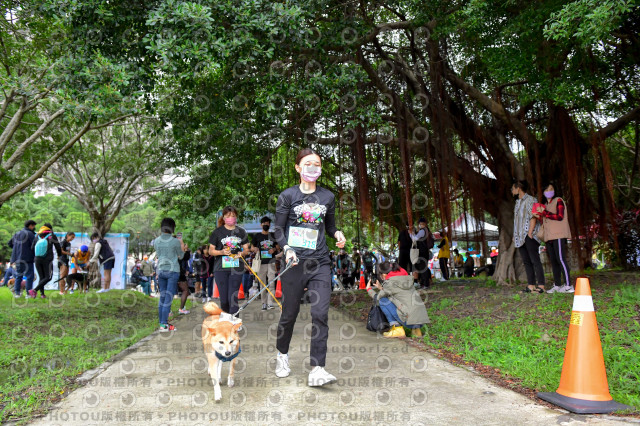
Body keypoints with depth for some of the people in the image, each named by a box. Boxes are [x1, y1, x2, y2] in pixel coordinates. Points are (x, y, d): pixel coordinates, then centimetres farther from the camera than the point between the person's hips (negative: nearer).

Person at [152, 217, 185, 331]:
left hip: (160, 271, 5)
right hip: (173, 271, -5)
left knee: (162, 297, 11)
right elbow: (181, 256, 2)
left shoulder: (157, 241, 4)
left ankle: (162, 322, 14)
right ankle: (164, 324, -5)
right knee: (169, 297, -4)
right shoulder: (175, 241, -10)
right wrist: (181, 245, 17)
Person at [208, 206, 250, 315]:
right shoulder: (218, 231, 5)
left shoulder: (241, 231, 10)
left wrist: (242, 253, -9)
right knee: (224, 299, 4)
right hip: (221, 268, 0)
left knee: (233, 298, -7)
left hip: (236, 269, 0)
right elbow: (211, 250, 6)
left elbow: (246, 249, 14)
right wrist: (221, 252, -13)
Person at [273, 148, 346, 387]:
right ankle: (282, 354, 35)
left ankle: (317, 369, -6)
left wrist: (337, 234, -1)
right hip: (294, 263, -2)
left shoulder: (328, 197, 10)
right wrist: (287, 249, -17)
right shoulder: (288, 195, 1)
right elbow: (278, 230, 1)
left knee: (320, 314, -9)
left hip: (320, 263, 2)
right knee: (290, 313, 9)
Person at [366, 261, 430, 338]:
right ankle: (416, 329, 17)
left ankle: (397, 329, -1)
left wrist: (369, 289, 24)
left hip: (410, 320, -8)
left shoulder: (390, 283, -5)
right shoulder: (406, 279, 16)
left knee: (382, 300, 0)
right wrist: (381, 288, 34)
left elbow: (378, 298, 8)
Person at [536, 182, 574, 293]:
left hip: (558, 235, -8)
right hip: (549, 237, 8)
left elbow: (559, 217, -13)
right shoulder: (546, 205, 23)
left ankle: (568, 285, -13)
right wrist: (540, 216, 7)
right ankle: (557, 285, 10)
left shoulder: (558, 201, 0)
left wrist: (544, 212, -13)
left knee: (560, 259, -14)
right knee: (553, 261, 7)